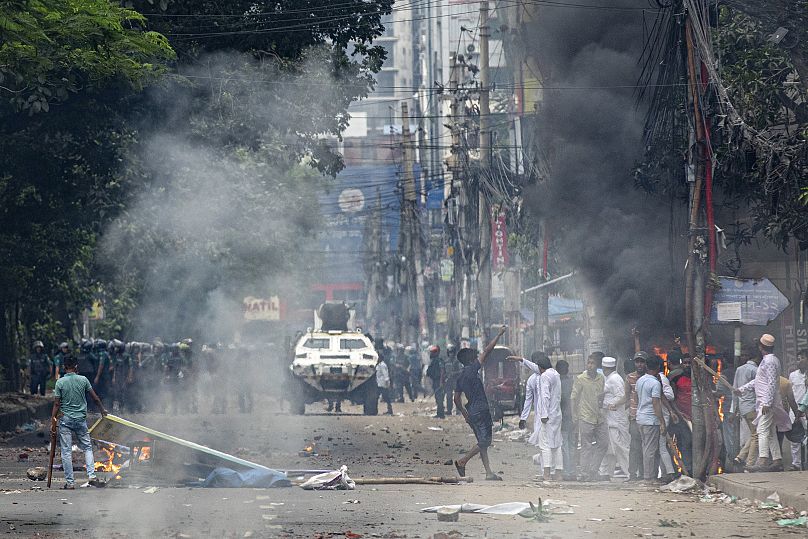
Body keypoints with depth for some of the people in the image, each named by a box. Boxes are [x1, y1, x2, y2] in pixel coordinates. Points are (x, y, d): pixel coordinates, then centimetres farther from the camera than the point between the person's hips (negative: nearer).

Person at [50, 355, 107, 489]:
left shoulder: (60, 382, -6)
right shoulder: (83, 380, 0)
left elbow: (57, 404, -6)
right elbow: (95, 398, 7)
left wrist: (53, 420, 0)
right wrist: (102, 410, 23)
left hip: (65, 420, -2)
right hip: (81, 419, 2)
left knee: (66, 451, 2)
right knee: (87, 447, 14)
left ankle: (70, 482, 1)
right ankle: (92, 476, 0)